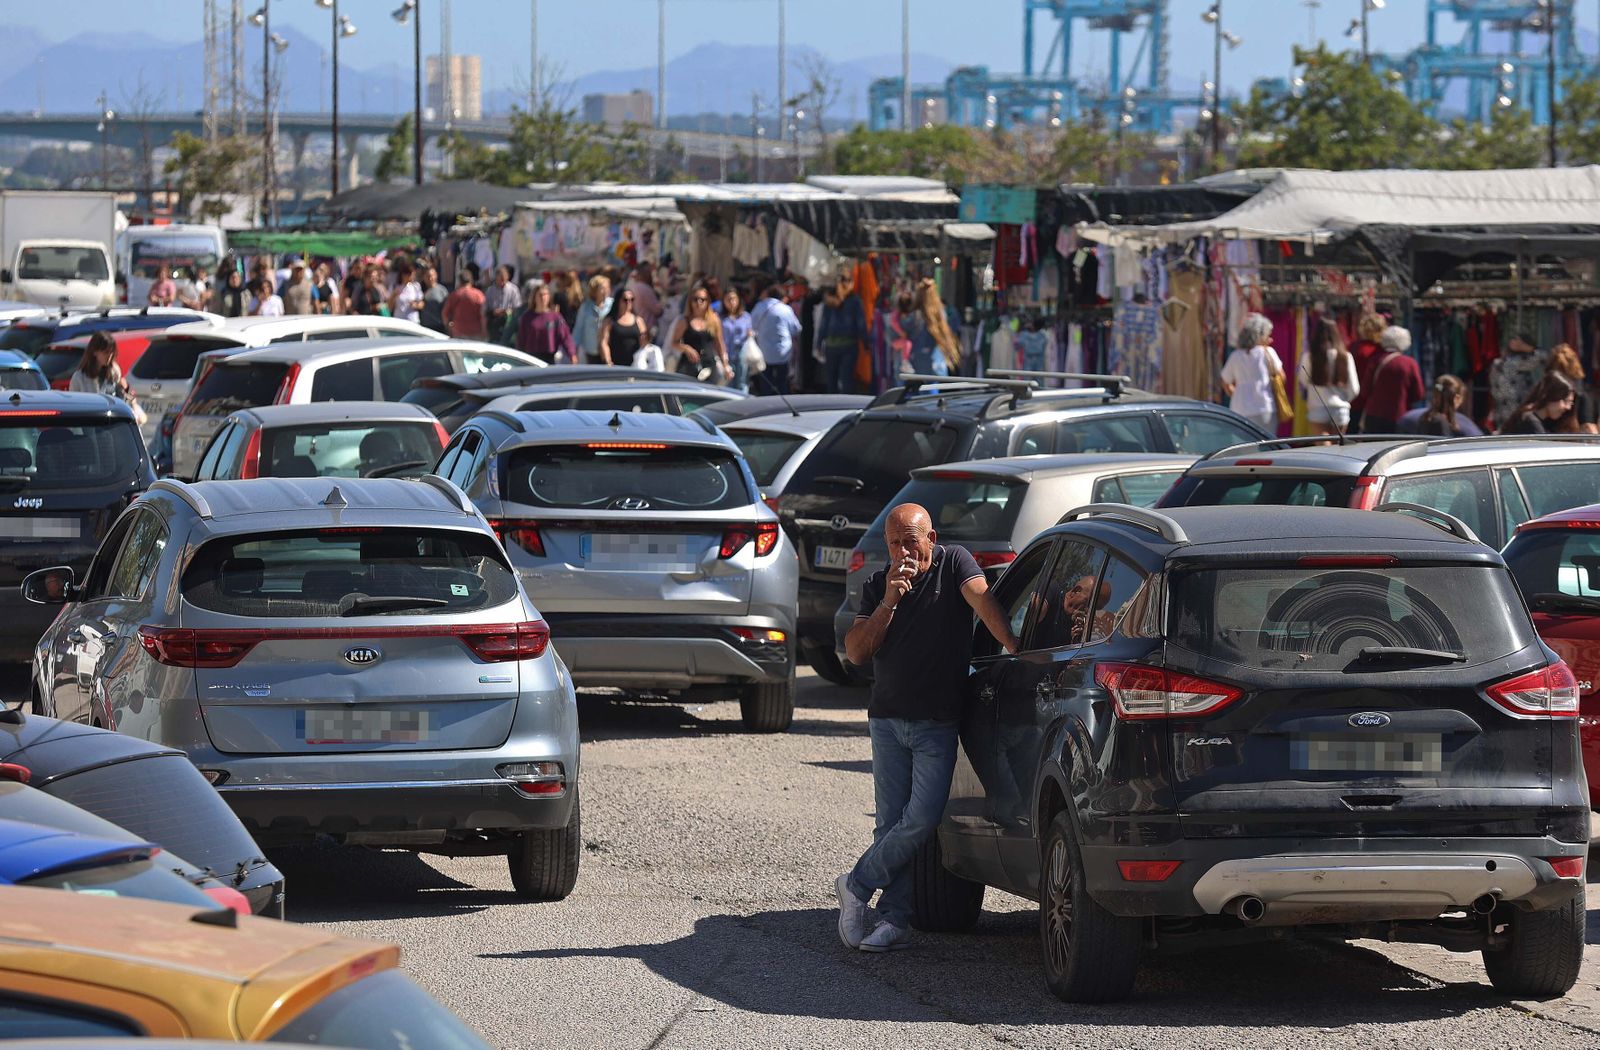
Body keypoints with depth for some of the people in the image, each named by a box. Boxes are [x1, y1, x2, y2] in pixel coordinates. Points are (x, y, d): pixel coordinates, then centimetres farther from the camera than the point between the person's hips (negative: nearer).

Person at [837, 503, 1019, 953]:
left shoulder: (954, 564, -2)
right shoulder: (877, 585, 8)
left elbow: (983, 602, -18)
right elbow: (855, 651, -1)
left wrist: (1016, 649, -33)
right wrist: (889, 603, -13)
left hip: (938, 723, -3)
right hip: (888, 718, 3)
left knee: (921, 819, -13)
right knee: (892, 823, 0)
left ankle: (857, 886, 3)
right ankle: (894, 920, 4)